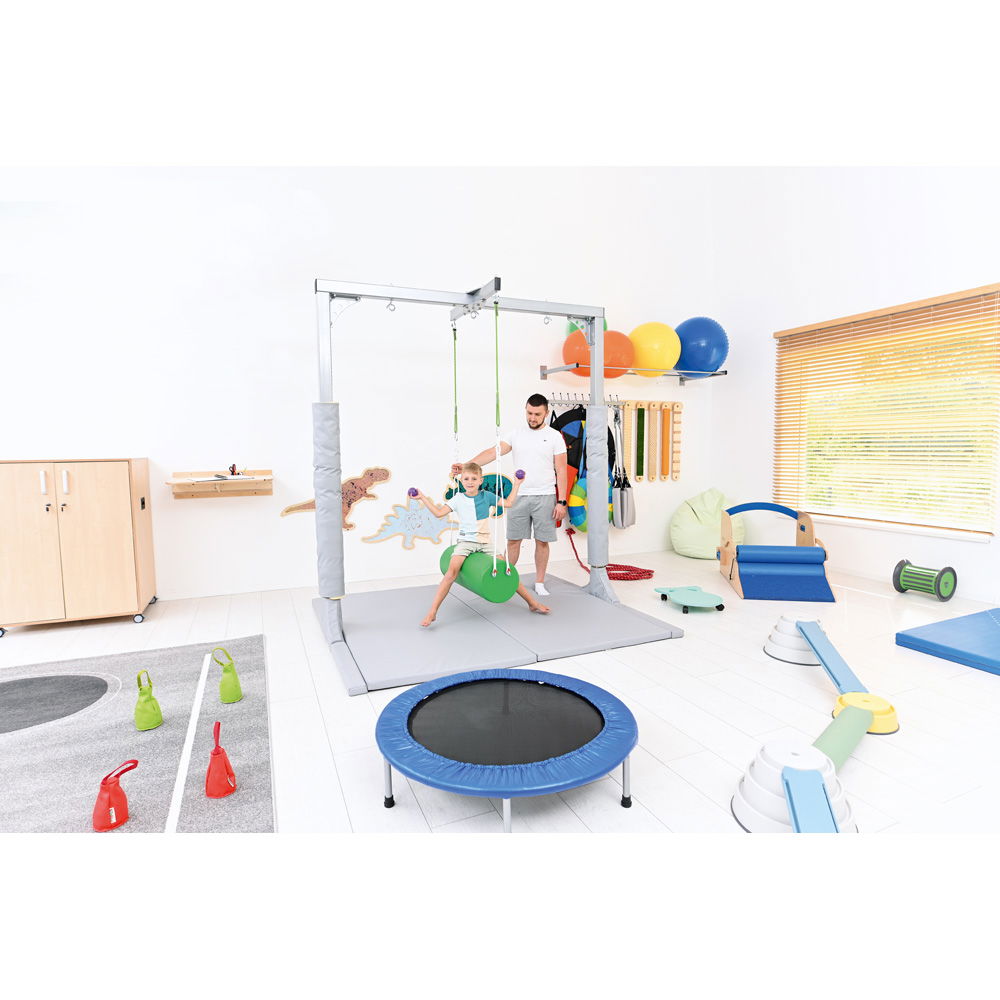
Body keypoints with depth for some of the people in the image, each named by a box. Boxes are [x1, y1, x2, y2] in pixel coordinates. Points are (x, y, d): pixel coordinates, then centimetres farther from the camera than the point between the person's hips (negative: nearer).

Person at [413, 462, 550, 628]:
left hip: (485, 542, 2)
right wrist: (422, 497, -6)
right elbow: (439, 512, -3)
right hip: (465, 541, -2)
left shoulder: (487, 496, 6)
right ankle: (432, 612, -20)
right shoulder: (458, 499, 2)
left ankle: (533, 603, 13)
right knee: (451, 572, -23)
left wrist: (516, 484, 12)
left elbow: (508, 503, 13)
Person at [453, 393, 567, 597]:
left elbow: (561, 471, -4)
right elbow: (493, 452, -8)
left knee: (542, 541, 6)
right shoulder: (515, 434, 4)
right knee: (513, 540, 7)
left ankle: (539, 583, 20)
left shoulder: (554, 436, -2)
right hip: (519, 496, 2)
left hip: (545, 497, -2)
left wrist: (561, 502, -10)